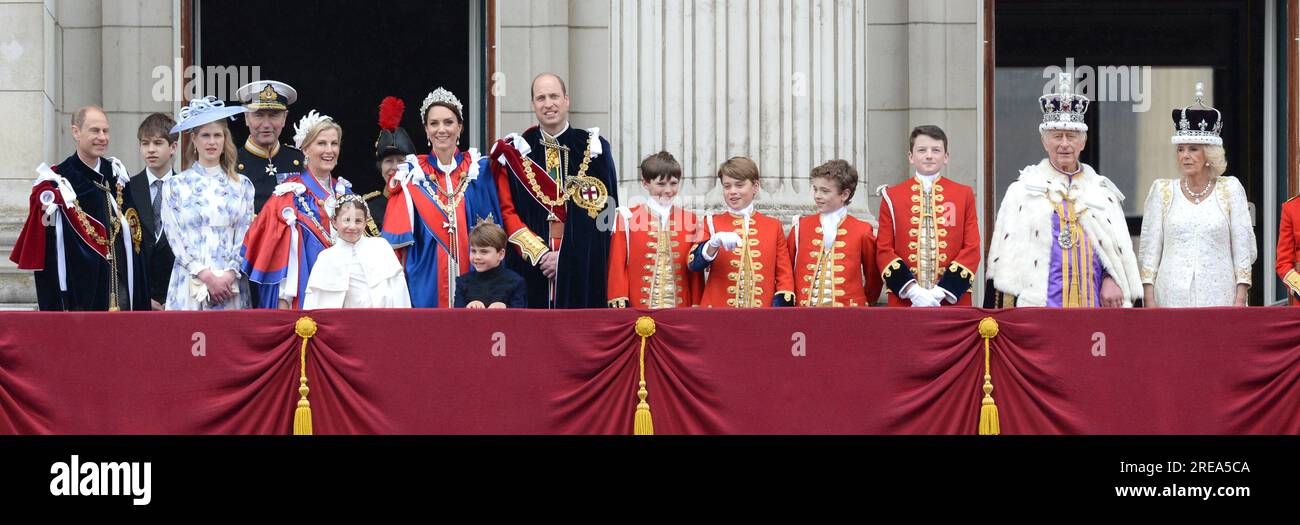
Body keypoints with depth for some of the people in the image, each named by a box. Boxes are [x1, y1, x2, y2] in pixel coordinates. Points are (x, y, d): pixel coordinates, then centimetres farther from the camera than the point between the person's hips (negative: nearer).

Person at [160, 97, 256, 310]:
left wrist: (229, 276, -8)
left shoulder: (241, 185, 12)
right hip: (189, 286, -1)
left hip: (231, 287, 1)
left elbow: (245, 237, 7)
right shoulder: (175, 186, 8)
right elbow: (176, 239, 1)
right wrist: (207, 276, -9)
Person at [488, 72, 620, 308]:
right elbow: (507, 211, 3)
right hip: (530, 268, 1)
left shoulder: (593, 148, 5)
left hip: (581, 269, 0)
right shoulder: (515, 152, 8)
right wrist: (539, 252, -10)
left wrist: (566, 256, -9)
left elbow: (601, 211, -1)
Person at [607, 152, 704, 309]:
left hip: (681, 307, 2)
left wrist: (696, 306, 4)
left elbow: (695, 270, 10)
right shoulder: (628, 218, 3)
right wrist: (619, 300, -5)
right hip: (639, 307, -2)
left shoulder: (689, 220, 10)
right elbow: (617, 264, 2)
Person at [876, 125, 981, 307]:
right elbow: (884, 251, 3)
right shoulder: (892, 196, 8)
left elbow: (972, 250, 3)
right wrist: (911, 290, -11)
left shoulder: (964, 195, 8)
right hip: (905, 302, 0)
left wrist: (943, 291, -10)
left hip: (953, 301, 0)